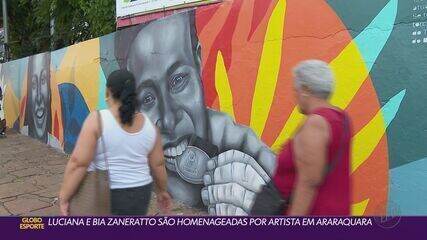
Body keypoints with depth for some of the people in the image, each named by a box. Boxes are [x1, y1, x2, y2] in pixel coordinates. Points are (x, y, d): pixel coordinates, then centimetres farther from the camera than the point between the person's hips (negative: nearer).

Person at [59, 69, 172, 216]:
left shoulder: (97, 120, -17)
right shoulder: (149, 125, -4)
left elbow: (78, 163, -20)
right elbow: (158, 164, 2)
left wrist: (64, 198, -11)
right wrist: (162, 190, 17)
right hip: (138, 194, 4)